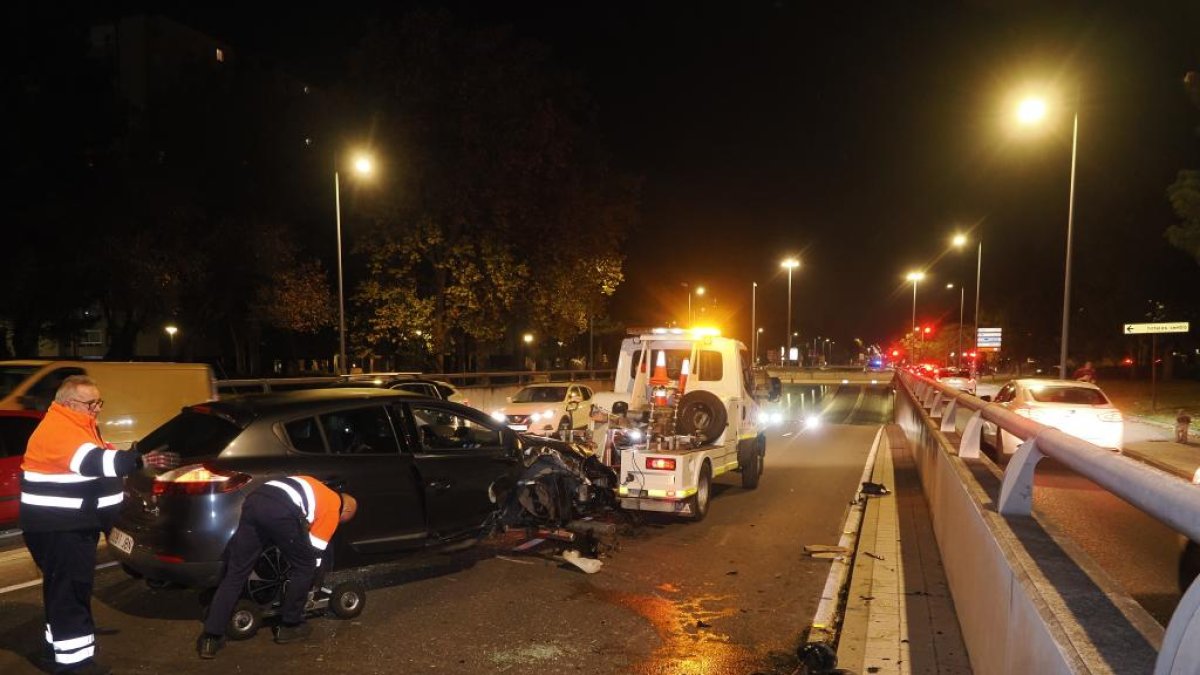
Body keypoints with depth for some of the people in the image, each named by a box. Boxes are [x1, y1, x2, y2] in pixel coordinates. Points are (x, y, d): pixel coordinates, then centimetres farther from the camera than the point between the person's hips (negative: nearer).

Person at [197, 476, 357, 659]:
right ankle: (289, 627, 24)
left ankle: (211, 638, 13)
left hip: (254, 500, 7)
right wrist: (308, 583, 33)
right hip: (282, 511, -7)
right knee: (304, 568, 16)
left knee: (235, 573, 13)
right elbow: (315, 549, 19)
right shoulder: (334, 507, 19)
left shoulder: (316, 489, 38)